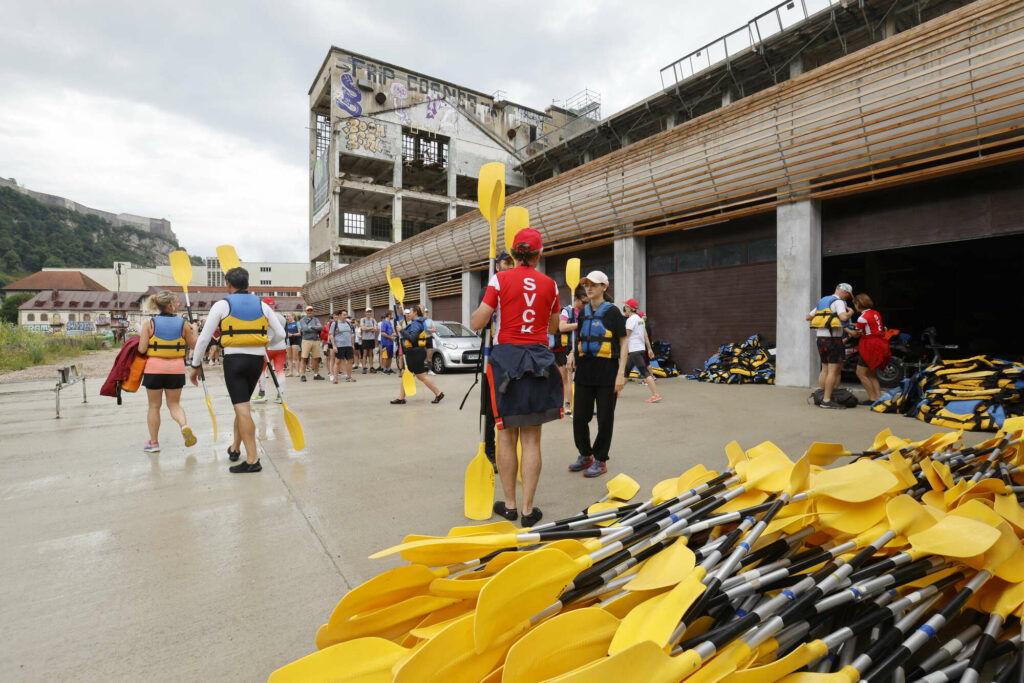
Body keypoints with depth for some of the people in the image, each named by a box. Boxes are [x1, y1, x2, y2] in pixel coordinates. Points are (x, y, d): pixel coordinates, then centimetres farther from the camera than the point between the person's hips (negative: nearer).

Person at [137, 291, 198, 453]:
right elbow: (194, 344, 8)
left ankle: (153, 442, 20)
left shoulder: (149, 323, -4)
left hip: (154, 368, -1)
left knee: (154, 406, 12)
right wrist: (194, 330, 24)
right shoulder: (183, 324, -1)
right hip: (176, 368, 1)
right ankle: (185, 425, -14)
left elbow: (142, 348, -7)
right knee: (174, 404, 14)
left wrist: (142, 335, 12)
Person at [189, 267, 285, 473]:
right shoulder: (262, 305, 9)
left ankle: (252, 459, -7)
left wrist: (195, 365, 9)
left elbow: (204, 338, 0)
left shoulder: (222, 305, 0)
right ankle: (235, 448, 32)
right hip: (257, 359, 4)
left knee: (242, 409, -5)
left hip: (234, 359, -4)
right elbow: (280, 334, 7)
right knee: (242, 405, 20)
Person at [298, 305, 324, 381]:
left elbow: (321, 327, -2)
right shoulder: (302, 320, 6)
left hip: (316, 341, 3)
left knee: (316, 358, 6)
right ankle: (302, 375, -1)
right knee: (304, 358, -6)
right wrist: (316, 328, -6)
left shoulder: (316, 320, 15)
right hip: (306, 340, -3)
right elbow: (305, 328, -12)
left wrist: (311, 327, -10)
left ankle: (316, 374, 16)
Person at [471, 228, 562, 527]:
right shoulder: (549, 284, 5)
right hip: (539, 360, 2)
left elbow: (478, 323, -5)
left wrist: (474, 312, 17)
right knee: (531, 440, 7)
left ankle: (509, 505, 21)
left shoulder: (500, 279, -3)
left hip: (506, 358, -1)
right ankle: (528, 509, 14)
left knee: (506, 436, 10)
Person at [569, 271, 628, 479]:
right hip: (584, 370, 5)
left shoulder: (612, 312, -4)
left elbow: (623, 344, -5)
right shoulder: (583, 313, 12)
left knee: (605, 419, 4)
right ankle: (585, 455, 27)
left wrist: (621, 373, -12)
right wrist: (574, 355, 5)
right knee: (579, 417, 7)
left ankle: (600, 460, 19)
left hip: (607, 372, -5)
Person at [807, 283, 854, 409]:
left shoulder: (822, 301, 18)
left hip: (820, 337, 9)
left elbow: (808, 317, 23)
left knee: (825, 369, 14)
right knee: (833, 371, -7)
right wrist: (850, 312, -4)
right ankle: (827, 400, -8)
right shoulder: (838, 302, -7)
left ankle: (821, 396, 17)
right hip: (833, 338, -8)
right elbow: (844, 317, -24)